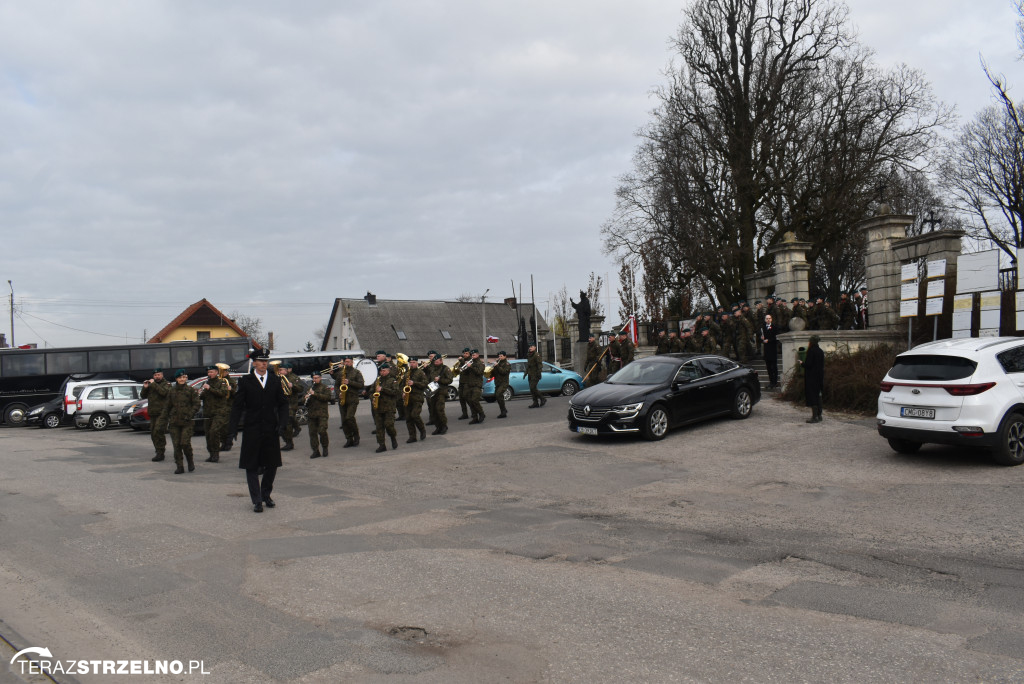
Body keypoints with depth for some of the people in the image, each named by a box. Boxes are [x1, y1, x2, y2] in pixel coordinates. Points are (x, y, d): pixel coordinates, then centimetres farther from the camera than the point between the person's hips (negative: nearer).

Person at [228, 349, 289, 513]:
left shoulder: (275, 380, 6)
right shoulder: (246, 382, 0)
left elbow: (283, 403, 9)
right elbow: (237, 406, -1)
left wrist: (282, 423, -5)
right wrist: (233, 428, -9)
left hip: (271, 429, 2)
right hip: (252, 430, -2)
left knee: (272, 464, 9)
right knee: (252, 466, 1)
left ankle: (266, 495, 27)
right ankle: (257, 500, 9)